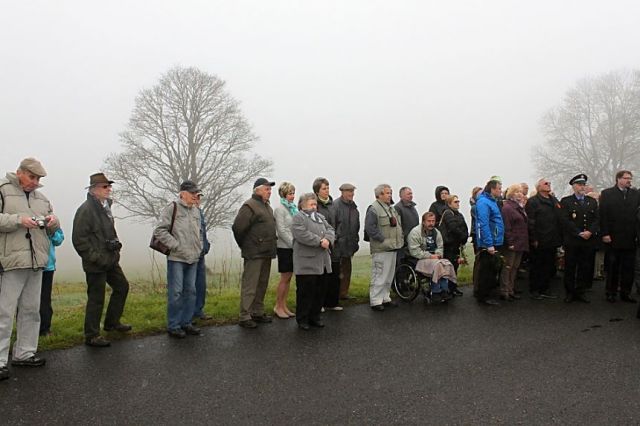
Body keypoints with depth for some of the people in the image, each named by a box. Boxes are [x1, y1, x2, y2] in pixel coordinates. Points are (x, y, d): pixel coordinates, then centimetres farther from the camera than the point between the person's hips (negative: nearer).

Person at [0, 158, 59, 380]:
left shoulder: (41, 197, 17)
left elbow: (53, 229, 21)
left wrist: (53, 221, 0)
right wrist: (18, 220, -20)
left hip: (36, 262, 7)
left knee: (31, 311, 13)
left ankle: (24, 353, 25)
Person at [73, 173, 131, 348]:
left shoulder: (105, 207, 12)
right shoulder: (86, 209, -17)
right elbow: (79, 239, -21)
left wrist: (115, 243, 12)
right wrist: (95, 257, -20)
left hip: (111, 259, 9)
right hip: (96, 264, -9)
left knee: (122, 287, 19)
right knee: (96, 298, -1)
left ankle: (112, 322, 35)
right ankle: (92, 336, 13)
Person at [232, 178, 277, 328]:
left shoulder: (267, 206, 16)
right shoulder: (249, 206, -12)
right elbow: (237, 227, -17)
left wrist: (271, 245, 15)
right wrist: (244, 245, -6)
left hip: (266, 252, 9)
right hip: (254, 253, -9)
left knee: (262, 284, 15)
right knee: (250, 286, -4)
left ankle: (258, 312, 27)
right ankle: (244, 317, 2)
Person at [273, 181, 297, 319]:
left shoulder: (293, 208, 13)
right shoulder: (280, 209, -8)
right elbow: (281, 230, -14)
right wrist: (293, 243, -15)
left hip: (293, 247, 7)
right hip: (284, 247, -7)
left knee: (288, 277, 10)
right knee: (285, 278, -2)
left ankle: (284, 306, 18)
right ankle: (278, 307, 10)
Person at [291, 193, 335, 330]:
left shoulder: (320, 217, 20)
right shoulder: (298, 218, -5)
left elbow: (330, 230, 10)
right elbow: (302, 235, -19)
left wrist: (327, 239, -12)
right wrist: (320, 241, -17)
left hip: (323, 263, 7)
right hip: (306, 263, -7)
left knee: (320, 292, 12)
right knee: (306, 292, 0)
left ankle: (315, 317, 24)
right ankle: (302, 319, 12)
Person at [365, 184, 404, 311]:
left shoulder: (391, 208, 17)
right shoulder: (374, 209, -13)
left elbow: (398, 225, 26)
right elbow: (370, 228, -21)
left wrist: (400, 238, 12)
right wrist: (383, 239, -19)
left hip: (392, 248, 9)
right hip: (381, 249, -9)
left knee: (389, 276, 16)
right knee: (379, 276, -6)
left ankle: (385, 298, 27)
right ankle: (375, 301, 2)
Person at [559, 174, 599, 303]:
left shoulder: (592, 201, 15)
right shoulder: (565, 201, 2)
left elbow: (597, 219, 7)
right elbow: (565, 220, -8)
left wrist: (590, 232, -10)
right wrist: (579, 233, -13)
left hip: (589, 241, 3)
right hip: (572, 241, -3)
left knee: (585, 268, 6)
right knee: (570, 268, 2)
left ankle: (580, 292, 16)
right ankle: (570, 293, 11)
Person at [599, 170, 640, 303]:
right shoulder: (607, 194, -1)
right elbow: (603, 215, -5)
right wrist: (605, 234, -11)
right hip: (613, 238, -3)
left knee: (628, 267, 8)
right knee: (612, 268, 6)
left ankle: (626, 293, 17)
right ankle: (611, 293, 16)